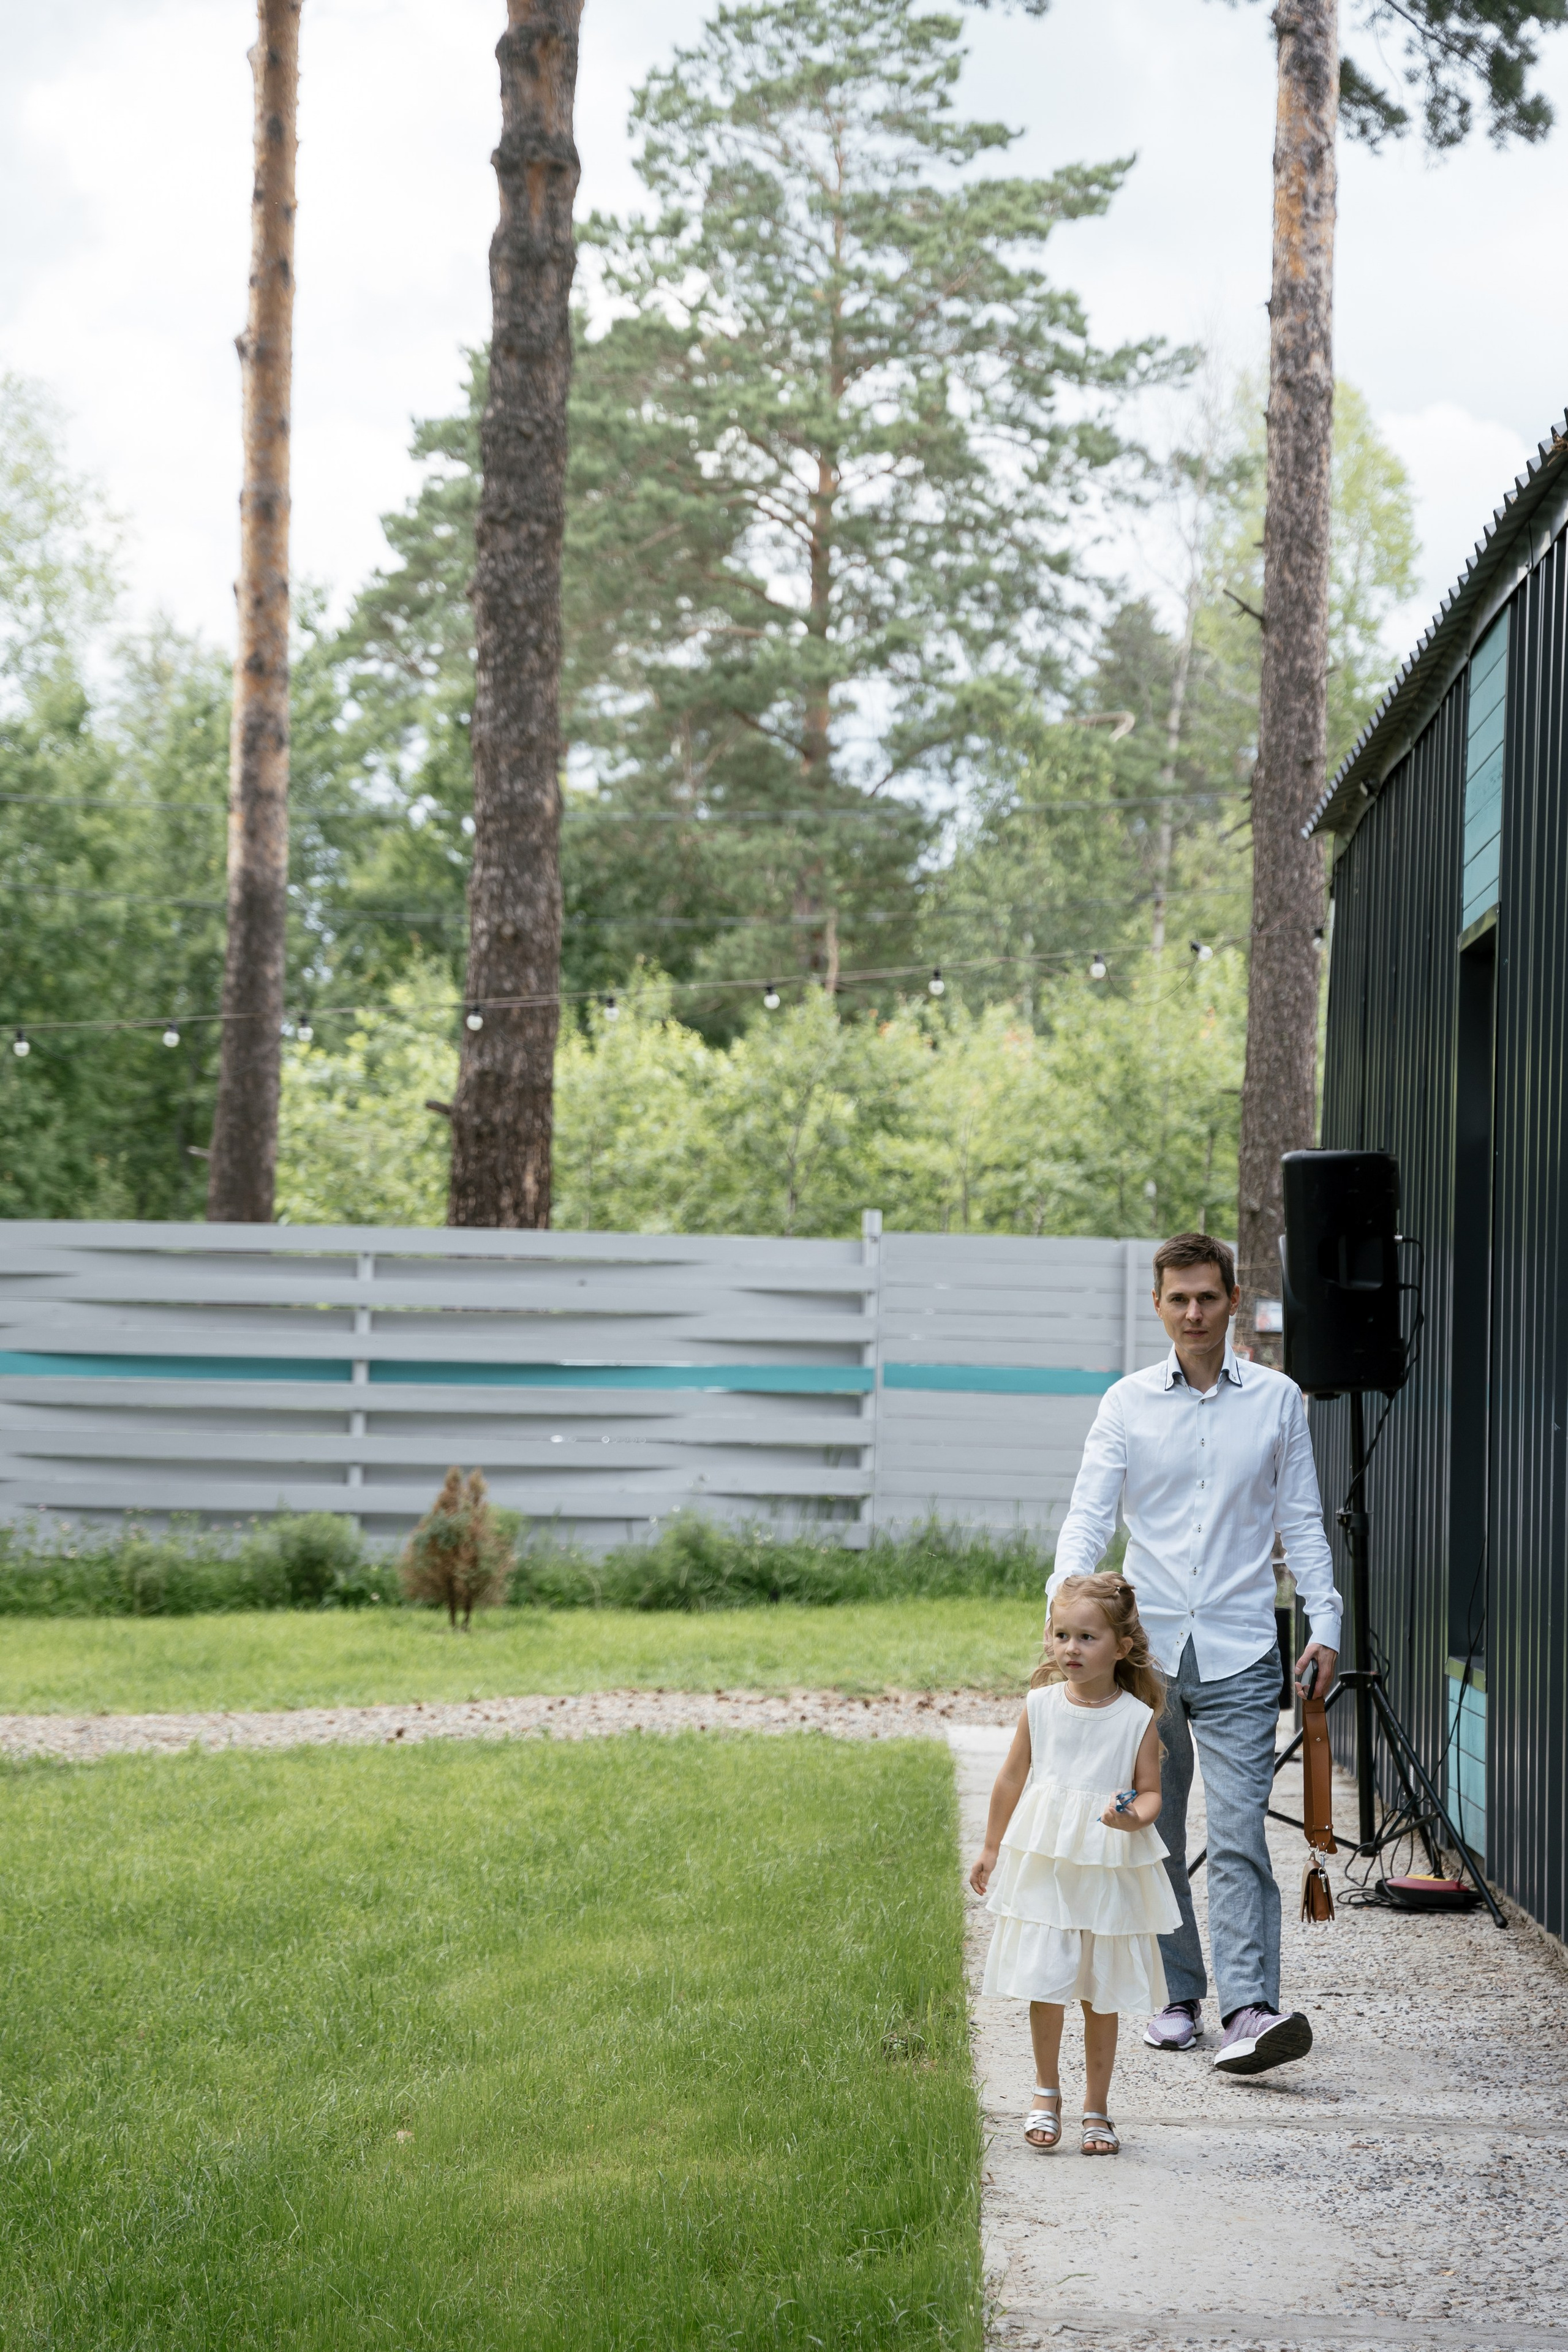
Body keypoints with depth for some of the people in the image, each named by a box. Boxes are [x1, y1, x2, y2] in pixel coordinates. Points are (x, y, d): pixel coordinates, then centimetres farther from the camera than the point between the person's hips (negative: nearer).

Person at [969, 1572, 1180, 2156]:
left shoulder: (1138, 1718, -5)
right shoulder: (1040, 1706, 0)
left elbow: (1151, 1791, 1)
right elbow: (1012, 1778, 10)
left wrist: (1135, 1816, -23)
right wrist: (992, 1849, 16)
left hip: (1111, 1872, -1)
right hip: (1042, 1867, 1)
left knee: (1102, 1996, 7)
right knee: (1044, 1986, -3)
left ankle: (1096, 2109, 21)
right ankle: (1046, 2092, 18)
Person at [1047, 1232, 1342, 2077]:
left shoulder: (1277, 1400, 6)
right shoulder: (1127, 1404, 5)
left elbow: (1302, 1521, 10)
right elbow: (1089, 1514, 0)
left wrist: (1325, 1625, 1)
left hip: (1238, 1653, -2)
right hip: (1145, 1646, 2)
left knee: (1238, 1832, -12)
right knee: (1153, 1834, 8)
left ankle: (1249, 2008, -19)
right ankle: (1178, 1994, 19)